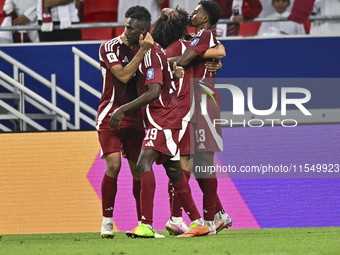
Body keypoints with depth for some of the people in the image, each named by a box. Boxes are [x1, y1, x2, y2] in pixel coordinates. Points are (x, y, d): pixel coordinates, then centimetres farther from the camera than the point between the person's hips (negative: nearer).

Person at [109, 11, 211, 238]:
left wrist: (123, 110, -26)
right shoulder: (152, 51, 14)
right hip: (160, 119, 11)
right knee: (173, 171, 13)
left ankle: (146, 225, -28)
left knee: (144, 163, -21)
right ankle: (198, 222, 18)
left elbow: (153, 93, -26)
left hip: (163, 117, -11)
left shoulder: (151, 55, -16)